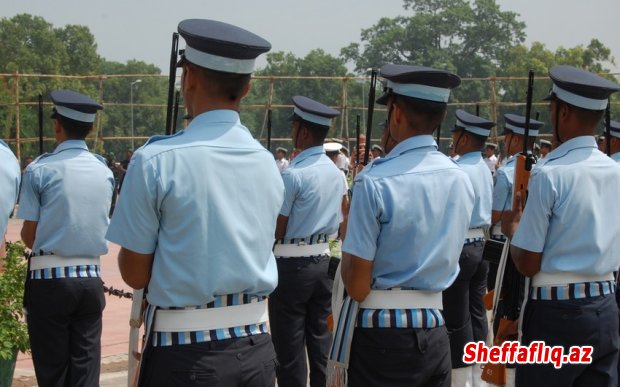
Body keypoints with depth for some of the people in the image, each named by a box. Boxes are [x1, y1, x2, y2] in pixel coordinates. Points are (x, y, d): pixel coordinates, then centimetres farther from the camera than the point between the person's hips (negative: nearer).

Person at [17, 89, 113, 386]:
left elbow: (29, 236, -6)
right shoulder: (105, 172, 5)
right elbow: (101, 225, 9)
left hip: (49, 279, -3)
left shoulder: (40, 169, -8)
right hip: (90, 278, 3)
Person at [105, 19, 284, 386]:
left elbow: (135, 274, -7)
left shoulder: (157, 161, -13)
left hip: (186, 352, -4)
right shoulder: (267, 163, 3)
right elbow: (255, 252, 11)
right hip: (257, 347, 5)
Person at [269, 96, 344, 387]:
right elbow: (339, 224, 12)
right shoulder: (337, 173, 6)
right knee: (321, 337, 12)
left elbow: (277, 230, -13)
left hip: (292, 264, -7)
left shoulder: (294, 174, -16)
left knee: (289, 345, 0)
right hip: (324, 260, 7)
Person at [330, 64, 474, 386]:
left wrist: (347, 235, 3)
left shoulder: (375, 181, -16)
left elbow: (357, 285, -14)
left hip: (381, 333, -5)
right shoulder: (462, 180, 3)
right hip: (435, 330, 5)